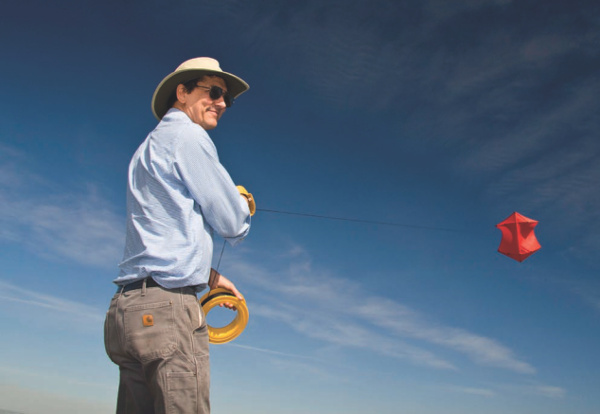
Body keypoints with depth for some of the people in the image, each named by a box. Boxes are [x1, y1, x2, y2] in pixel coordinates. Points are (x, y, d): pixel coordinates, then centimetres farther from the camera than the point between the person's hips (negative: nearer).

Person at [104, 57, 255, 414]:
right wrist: (242, 205, 17)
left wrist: (209, 277, 24)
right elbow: (232, 224, -6)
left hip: (130, 305, 10)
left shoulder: (151, 146, 25)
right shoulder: (187, 135, -4)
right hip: (167, 307, -10)